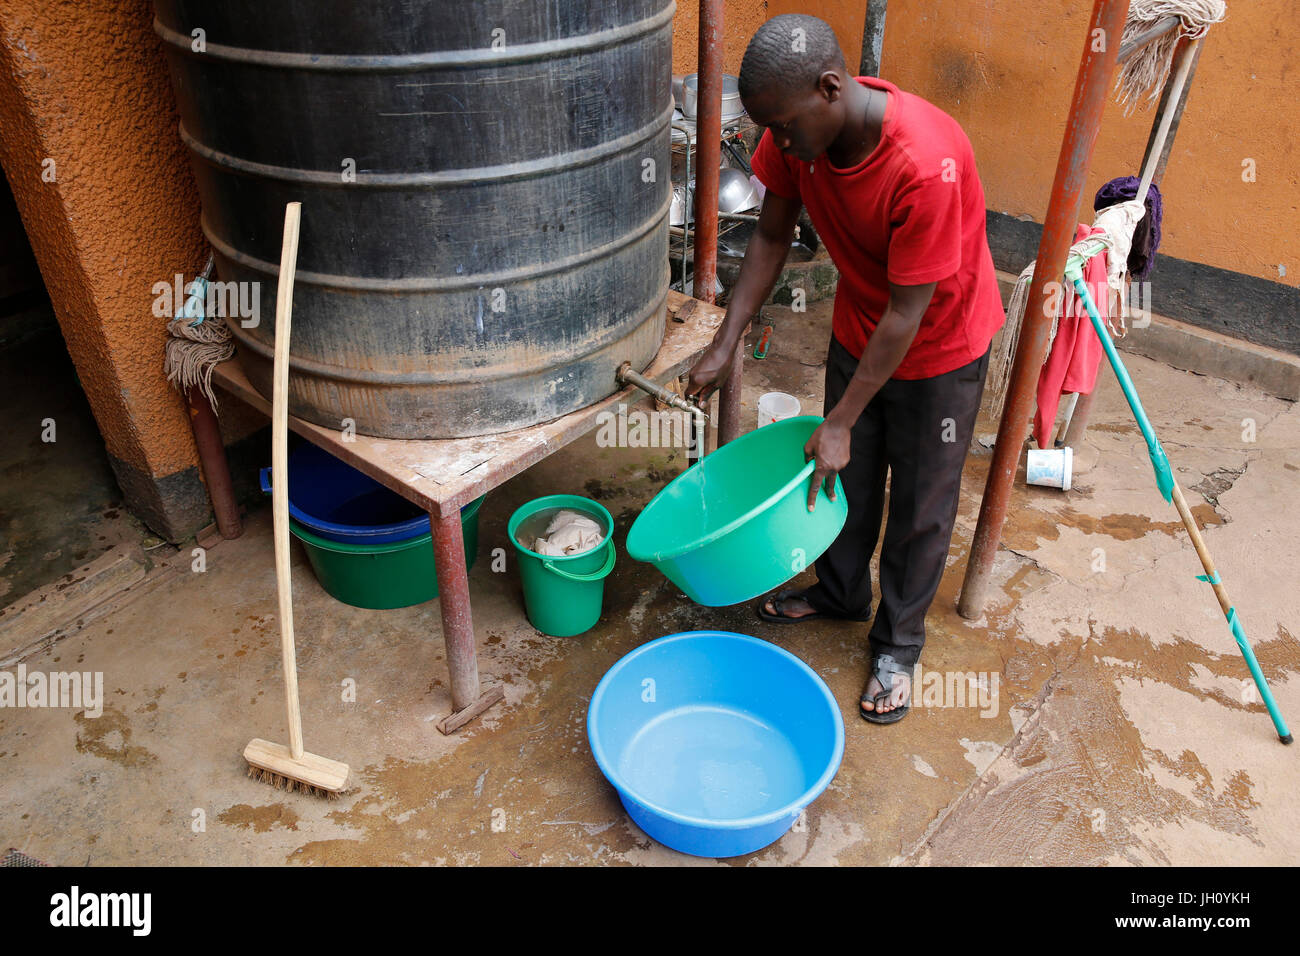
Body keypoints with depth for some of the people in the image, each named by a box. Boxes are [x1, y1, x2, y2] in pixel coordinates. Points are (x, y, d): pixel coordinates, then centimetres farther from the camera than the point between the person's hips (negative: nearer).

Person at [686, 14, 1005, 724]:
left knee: (920, 504, 9)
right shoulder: (798, 130, -18)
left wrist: (842, 422, -25)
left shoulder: (926, 164, -38)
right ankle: (841, 593, 44)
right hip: (857, 330, 6)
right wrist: (725, 345, -9)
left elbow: (907, 313, -31)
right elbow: (772, 238, -4)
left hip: (940, 344, -5)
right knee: (846, 476, 19)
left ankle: (898, 643, 30)